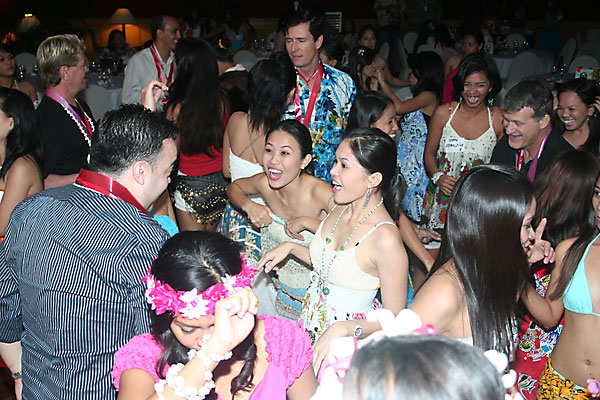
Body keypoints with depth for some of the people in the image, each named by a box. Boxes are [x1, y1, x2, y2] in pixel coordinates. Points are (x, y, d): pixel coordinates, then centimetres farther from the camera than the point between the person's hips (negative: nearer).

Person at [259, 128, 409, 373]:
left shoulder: (385, 238, -28)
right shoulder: (340, 209, -4)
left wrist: (343, 328, -31)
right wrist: (291, 248, 4)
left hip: (347, 344, -7)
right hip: (312, 325, 7)